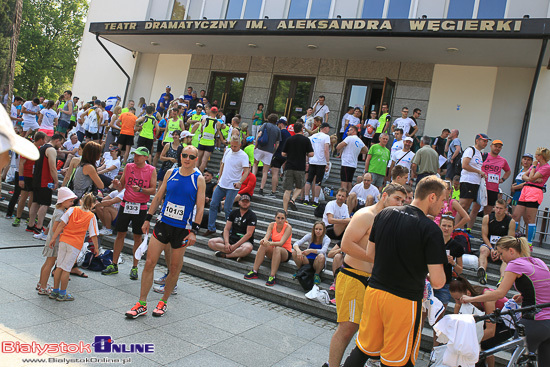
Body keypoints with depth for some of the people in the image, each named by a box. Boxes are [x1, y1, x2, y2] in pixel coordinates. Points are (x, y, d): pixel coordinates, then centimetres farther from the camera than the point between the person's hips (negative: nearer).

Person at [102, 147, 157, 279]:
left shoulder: (151, 170, -3)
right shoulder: (128, 166, 5)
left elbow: (153, 190, -5)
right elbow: (122, 185, 8)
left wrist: (140, 189, -21)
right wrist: (117, 184, -14)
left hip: (140, 208, -3)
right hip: (125, 205, 3)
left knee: (138, 237, 5)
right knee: (120, 234, 8)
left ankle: (134, 267, 15)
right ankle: (114, 265, 19)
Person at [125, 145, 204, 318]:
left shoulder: (199, 179, -4)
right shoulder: (171, 173, 6)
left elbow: (200, 207, -6)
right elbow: (158, 197, 12)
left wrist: (194, 231, -13)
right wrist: (148, 219, 9)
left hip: (183, 229, -3)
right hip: (163, 224, 3)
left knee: (175, 268, 6)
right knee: (149, 263, -1)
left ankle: (163, 302, 25)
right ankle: (142, 304, 10)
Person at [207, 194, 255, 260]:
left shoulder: (252, 215, -4)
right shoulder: (234, 212, 10)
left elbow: (249, 234, -13)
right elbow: (226, 229, 4)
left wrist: (235, 246, -19)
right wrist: (226, 243, -15)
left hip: (245, 241, -5)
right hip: (232, 238, 5)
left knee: (248, 248, -41)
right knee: (211, 242, -17)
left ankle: (224, 255, -27)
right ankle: (238, 253, -26)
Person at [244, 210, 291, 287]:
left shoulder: (288, 227, -15)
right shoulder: (272, 225, -3)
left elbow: (281, 243, -27)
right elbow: (266, 237, -16)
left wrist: (270, 243, -45)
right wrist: (264, 240, -41)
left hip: (286, 253, -4)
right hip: (273, 250, 4)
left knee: (277, 249, -36)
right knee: (263, 246, -26)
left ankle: (272, 276, -39)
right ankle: (254, 272, -25)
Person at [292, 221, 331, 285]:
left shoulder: (326, 239, -9)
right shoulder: (310, 236, -3)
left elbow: (323, 251, -28)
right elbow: (296, 244, -12)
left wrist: (311, 250, -42)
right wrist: (298, 250, -35)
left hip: (317, 262, -2)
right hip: (307, 260, 2)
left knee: (321, 256, -37)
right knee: (294, 252, -25)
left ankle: (317, 274, -9)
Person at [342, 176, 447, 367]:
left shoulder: (385, 214, 2)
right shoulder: (430, 229, -16)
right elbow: (438, 281, -17)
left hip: (374, 291, 6)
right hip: (404, 301, -5)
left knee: (364, 348, 21)